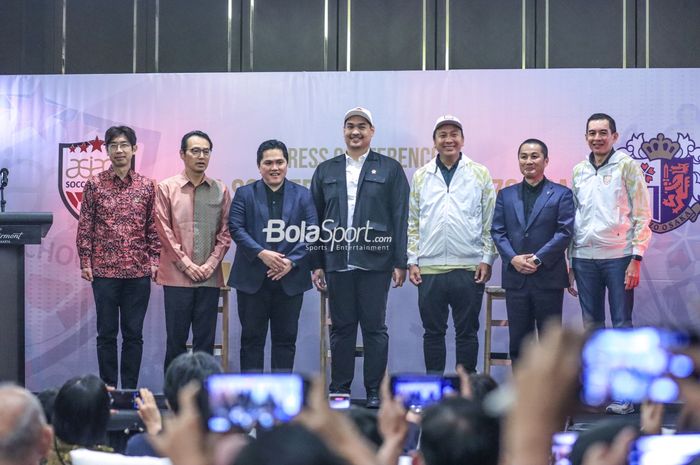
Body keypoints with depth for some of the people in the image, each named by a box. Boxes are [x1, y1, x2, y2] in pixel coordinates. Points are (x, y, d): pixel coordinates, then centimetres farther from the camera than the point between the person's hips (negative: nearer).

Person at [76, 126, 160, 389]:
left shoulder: (147, 186, 5)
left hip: (138, 272, 1)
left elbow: (153, 228, 8)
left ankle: (130, 391, 12)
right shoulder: (95, 184, 2)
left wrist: (154, 260, 0)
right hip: (104, 271, -1)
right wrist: (85, 262, -3)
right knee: (107, 334, 5)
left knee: (133, 334, 5)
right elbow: (85, 227, 2)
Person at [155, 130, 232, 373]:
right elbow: (164, 230, -1)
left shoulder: (220, 190, 8)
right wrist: (186, 264, -7)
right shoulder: (166, 188, 3)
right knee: (176, 339, 1)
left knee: (206, 340, 4)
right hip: (177, 276, -2)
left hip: (210, 277, 2)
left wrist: (211, 264, -4)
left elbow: (225, 232, 8)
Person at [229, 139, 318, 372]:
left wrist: (291, 261, -14)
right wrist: (261, 253, -17)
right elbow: (236, 228, -4)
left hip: (290, 279, 1)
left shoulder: (302, 195, 8)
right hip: (252, 279, -1)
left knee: (285, 338, 5)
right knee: (252, 338, 4)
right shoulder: (245, 194, 7)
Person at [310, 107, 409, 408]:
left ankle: (374, 390, 8)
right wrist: (316, 264, 5)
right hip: (337, 262, 2)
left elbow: (400, 218, 1)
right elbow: (315, 219, 11)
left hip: (375, 262, -2)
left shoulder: (390, 169, 5)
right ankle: (339, 388, 14)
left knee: (374, 327, 2)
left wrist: (400, 262, -5)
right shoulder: (325, 171, 12)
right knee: (341, 327, 7)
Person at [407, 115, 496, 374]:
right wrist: (412, 260, 3)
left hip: (469, 268, -1)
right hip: (429, 268, 2)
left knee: (467, 331, 5)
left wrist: (487, 259, -3)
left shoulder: (480, 174, 5)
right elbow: (412, 223, 11)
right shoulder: (421, 176, 10)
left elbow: (490, 222, 4)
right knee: (433, 332, 7)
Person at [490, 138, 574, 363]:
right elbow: (497, 231, 7)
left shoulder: (561, 194, 4)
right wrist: (513, 258, -9)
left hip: (548, 277, -3)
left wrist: (538, 259, -13)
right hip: (515, 278, 3)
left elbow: (565, 232, -5)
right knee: (518, 341, 5)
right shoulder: (506, 195, 14)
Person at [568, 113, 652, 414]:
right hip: (584, 257, 4)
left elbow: (642, 216, -3)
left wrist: (637, 258, -11)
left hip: (618, 257, -4)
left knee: (622, 325, -2)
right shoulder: (579, 171, 12)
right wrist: (568, 263, 11)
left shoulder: (627, 167, -1)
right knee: (592, 326, 8)